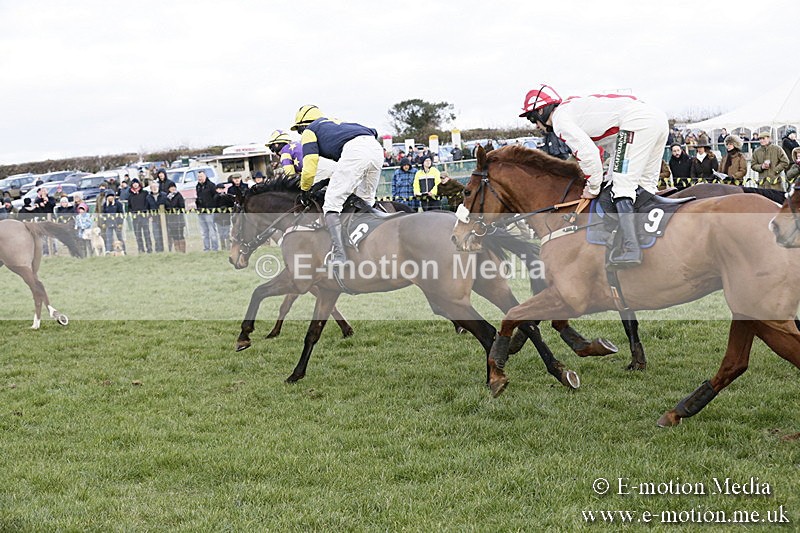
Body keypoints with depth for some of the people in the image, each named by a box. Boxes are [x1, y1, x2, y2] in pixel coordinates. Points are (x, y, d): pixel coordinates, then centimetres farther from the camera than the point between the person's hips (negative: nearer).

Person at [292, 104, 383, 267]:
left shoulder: (309, 131, 19)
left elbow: (309, 169, 9)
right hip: (376, 148, 8)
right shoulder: (334, 122, 41)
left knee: (332, 203, -3)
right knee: (366, 202, 24)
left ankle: (339, 255, -14)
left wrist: (305, 190, 27)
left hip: (355, 150, -7)